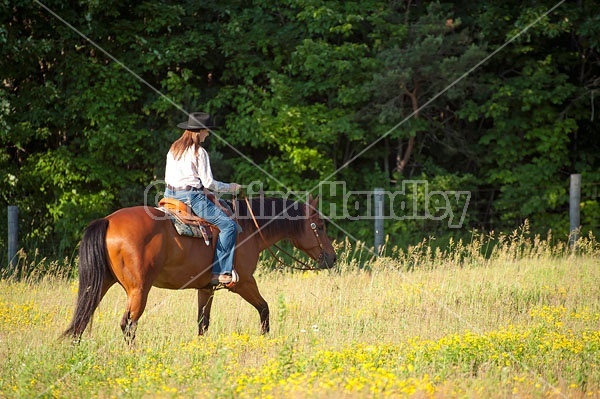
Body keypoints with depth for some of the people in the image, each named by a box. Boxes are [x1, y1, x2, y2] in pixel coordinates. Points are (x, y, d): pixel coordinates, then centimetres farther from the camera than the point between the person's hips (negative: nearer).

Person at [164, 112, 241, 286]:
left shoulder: (173, 149, 12)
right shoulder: (199, 152, -10)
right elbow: (208, 182, -11)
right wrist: (229, 187, 3)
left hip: (170, 194, 9)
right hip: (191, 197, -9)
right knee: (228, 225, -9)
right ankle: (219, 272, -18)